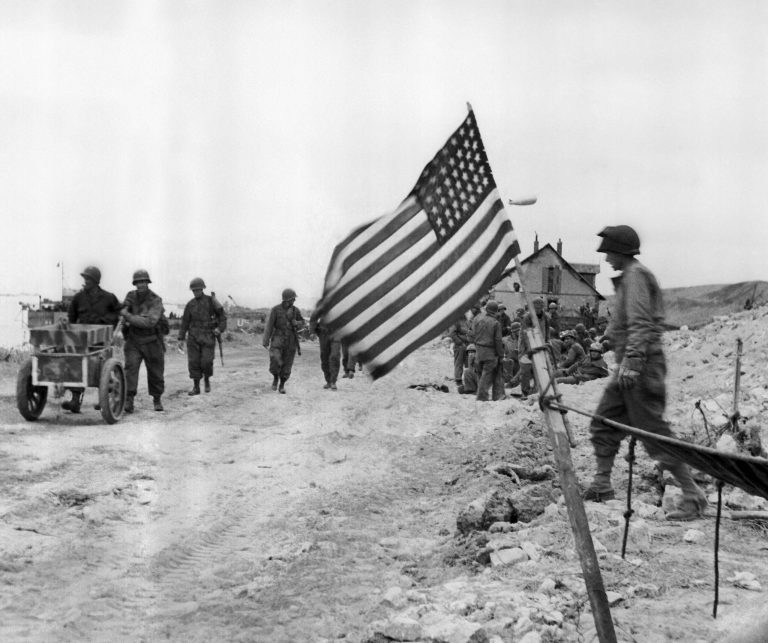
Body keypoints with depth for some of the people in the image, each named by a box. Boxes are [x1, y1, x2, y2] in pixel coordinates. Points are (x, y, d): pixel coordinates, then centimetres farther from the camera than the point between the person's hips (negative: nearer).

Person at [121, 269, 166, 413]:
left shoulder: (156, 301, -15)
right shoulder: (131, 296, -1)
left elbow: (150, 322, -28)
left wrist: (129, 317, -28)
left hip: (152, 343, -2)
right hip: (133, 342, 2)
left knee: (155, 373, 11)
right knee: (131, 368, -18)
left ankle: (157, 399, 34)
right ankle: (129, 402, -23)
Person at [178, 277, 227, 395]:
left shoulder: (211, 301, 0)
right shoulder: (190, 305, 7)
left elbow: (222, 315, 3)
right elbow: (185, 322, 8)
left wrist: (220, 328, -12)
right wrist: (181, 337, -1)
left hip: (208, 336, -2)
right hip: (194, 336, 2)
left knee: (207, 361, -11)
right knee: (194, 362, -3)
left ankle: (207, 380, 17)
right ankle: (196, 387, 4)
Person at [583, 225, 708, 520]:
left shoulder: (635, 275, -12)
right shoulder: (628, 276, 19)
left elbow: (640, 324, -21)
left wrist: (631, 362, -27)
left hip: (641, 365, -10)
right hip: (629, 366, 10)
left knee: (655, 434, -8)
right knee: (603, 424, 13)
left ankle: (693, 496, -3)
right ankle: (601, 486, 19)